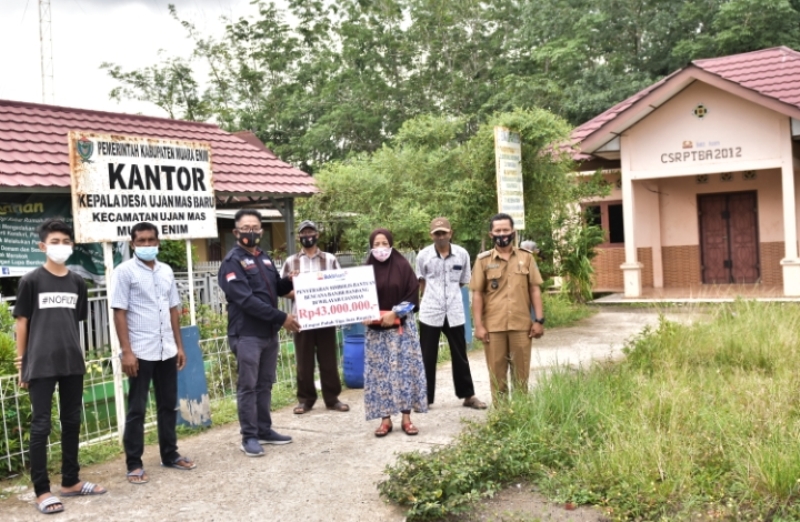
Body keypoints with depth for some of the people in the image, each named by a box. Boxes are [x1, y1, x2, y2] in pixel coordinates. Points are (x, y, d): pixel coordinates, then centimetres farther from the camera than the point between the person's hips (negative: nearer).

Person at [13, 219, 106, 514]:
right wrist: (21, 362, -3)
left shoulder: (77, 283, 8)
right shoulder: (31, 281, -5)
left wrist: (77, 354, 13)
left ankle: (70, 481, 26)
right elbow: (21, 322, -2)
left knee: (72, 422, 12)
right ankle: (41, 491, 7)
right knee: (40, 426, 0)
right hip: (41, 365, -5)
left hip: (72, 363, 5)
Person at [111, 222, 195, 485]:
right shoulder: (125, 271, -6)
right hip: (140, 352, -5)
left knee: (168, 406, 13)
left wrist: (179, 345, 11)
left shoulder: (166, 271, 10)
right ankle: (134, 464, 10)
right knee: (136, 410, 2)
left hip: (167, 351, 5)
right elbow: (119, 313, -9)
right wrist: (126, 351, -15)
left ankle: (170, 455, 25)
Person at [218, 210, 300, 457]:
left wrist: (291, 282, 0)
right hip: (247, 334, -7)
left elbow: (275, 288, 23)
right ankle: (249, 436, 7)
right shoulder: (232, 262, -10)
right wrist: (281, 317, -21)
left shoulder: (264, 257, 14)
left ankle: (264, 430, 23)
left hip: (269, 332, 7)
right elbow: (246, 300, -20)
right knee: (248, 386, -1)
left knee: (265, 384, 13)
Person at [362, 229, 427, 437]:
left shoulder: (402, 266, -1)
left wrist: (395, 313, -15)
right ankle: (385, 419, 10)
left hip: (402, 326, -2)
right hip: (375, 329, 2)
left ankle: (406, 417, 8)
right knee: (379, 372, 2)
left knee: (405, 370, 0)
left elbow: (413, 294, -5)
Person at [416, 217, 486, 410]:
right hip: (430, 312, -1)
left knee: (460, 355, 11)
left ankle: (468, 395, 22)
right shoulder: (423, 255, -4)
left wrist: (449, 295, 8)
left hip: (455, 312, 1)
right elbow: (421, 282, 9)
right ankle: (424, 397, 15)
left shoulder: (462, 254, -2)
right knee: (427, 357, 6)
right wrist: (433, 298, 7)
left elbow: (463, 282, 9)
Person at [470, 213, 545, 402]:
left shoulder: (526, 257, 5)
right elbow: (477, 294, 1)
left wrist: (539, 320, 0)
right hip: (493, 326, -1)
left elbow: (535, 290, 6)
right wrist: (479, 325, -4)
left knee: (521, 371, 8)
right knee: (496, 371, 5)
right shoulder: (483, 260, 2)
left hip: (521, 324, 1)